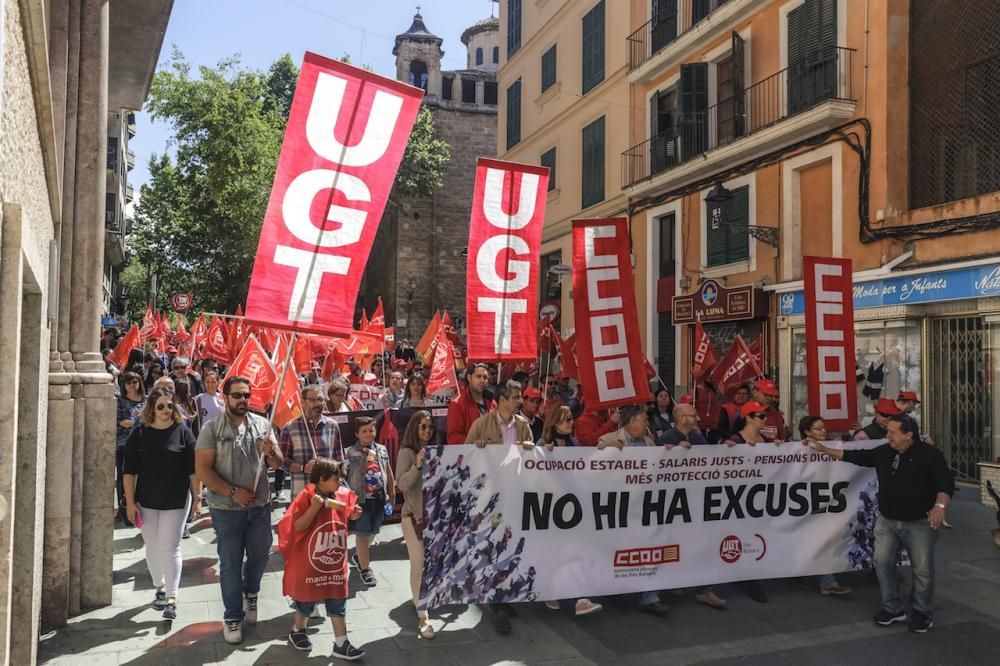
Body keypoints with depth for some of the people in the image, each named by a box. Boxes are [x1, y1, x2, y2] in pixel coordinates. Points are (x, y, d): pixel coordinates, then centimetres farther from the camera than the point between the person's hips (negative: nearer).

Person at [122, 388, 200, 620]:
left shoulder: (182, 432, -5)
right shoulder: (139, 434, -1)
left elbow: (193, 468, -2)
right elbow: (129, 470, 1)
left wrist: (198, 496, -3)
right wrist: (130, 502, -2)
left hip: (176, 501, -2)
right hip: (146, 500, 2)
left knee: (170, 548, -2)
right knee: (152, 547, 14)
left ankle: (171, 598, 3)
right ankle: (159, 587, 33)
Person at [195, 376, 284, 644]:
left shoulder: (261, 424, 3)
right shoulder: (212, 429, -7)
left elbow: (278, 463, 5)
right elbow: (202, 469, -12)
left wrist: (270, 452, -18)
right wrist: (233, 492, -19)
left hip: (260, 505, 3)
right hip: (227, 508, -3)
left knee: (260, 554, 18)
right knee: (230, 564, 7)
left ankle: (250, 592, 46)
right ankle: (233, 617, 23)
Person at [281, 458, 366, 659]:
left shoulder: (342, 496, -1)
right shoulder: (307, 497, -18)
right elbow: (298, 527, -22)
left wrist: (353, 515, -6)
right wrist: (315, 507, -32)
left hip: (336, 564, 4)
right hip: (309, 564, -4)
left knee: (338, 605, 8)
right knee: (306, 601, 17)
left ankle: (341, 644, 16)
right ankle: (297, 632, 42)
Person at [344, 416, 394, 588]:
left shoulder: (382, 450, 6)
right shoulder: (351, 453, -8)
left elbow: (388, 472, 13)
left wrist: (392, 493, 13)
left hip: (379, 498, 5)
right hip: (361, 499, -5)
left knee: (372, 532, 18)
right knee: (363, 533, 0)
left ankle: (358, 556, 41)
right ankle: (365, 569, 10)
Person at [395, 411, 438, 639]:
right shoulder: (406, 452, -8)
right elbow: (402, 484, -17)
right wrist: (417, 465, -29)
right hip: (414, 515, -5)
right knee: (418, 565, -5)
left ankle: (420, 598, 35)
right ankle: (422, 618, -2)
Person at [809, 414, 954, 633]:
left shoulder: (930, 454, -13)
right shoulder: (883, 452, 3)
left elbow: (946, 483, -18)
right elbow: (856, 456, 10)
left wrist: (940, 506, -35)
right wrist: (824, 449, 9)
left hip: (919, 523, -5)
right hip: (887, 521, 5)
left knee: (922, 569, 3)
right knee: (882, 562, 4)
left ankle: (923, 614, 21)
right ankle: (893, 608, 18)